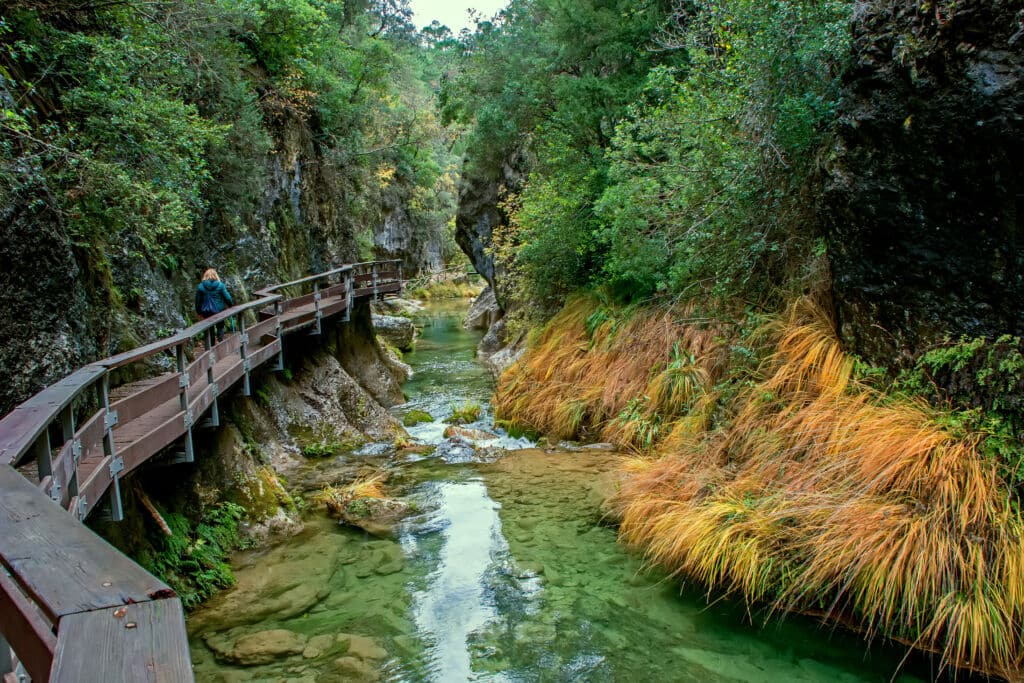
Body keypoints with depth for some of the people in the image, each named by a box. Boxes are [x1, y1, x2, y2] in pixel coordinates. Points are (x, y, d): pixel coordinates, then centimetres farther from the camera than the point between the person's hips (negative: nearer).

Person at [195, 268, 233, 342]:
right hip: (218, 310, -1)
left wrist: (199, 312, 14)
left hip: (206, 312, 1)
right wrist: (231, 306, 11)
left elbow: (197, 301, 3)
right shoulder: (220, 285, -8)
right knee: (220, 326, 17)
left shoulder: (200, 287, -3)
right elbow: (227, 297, -7)